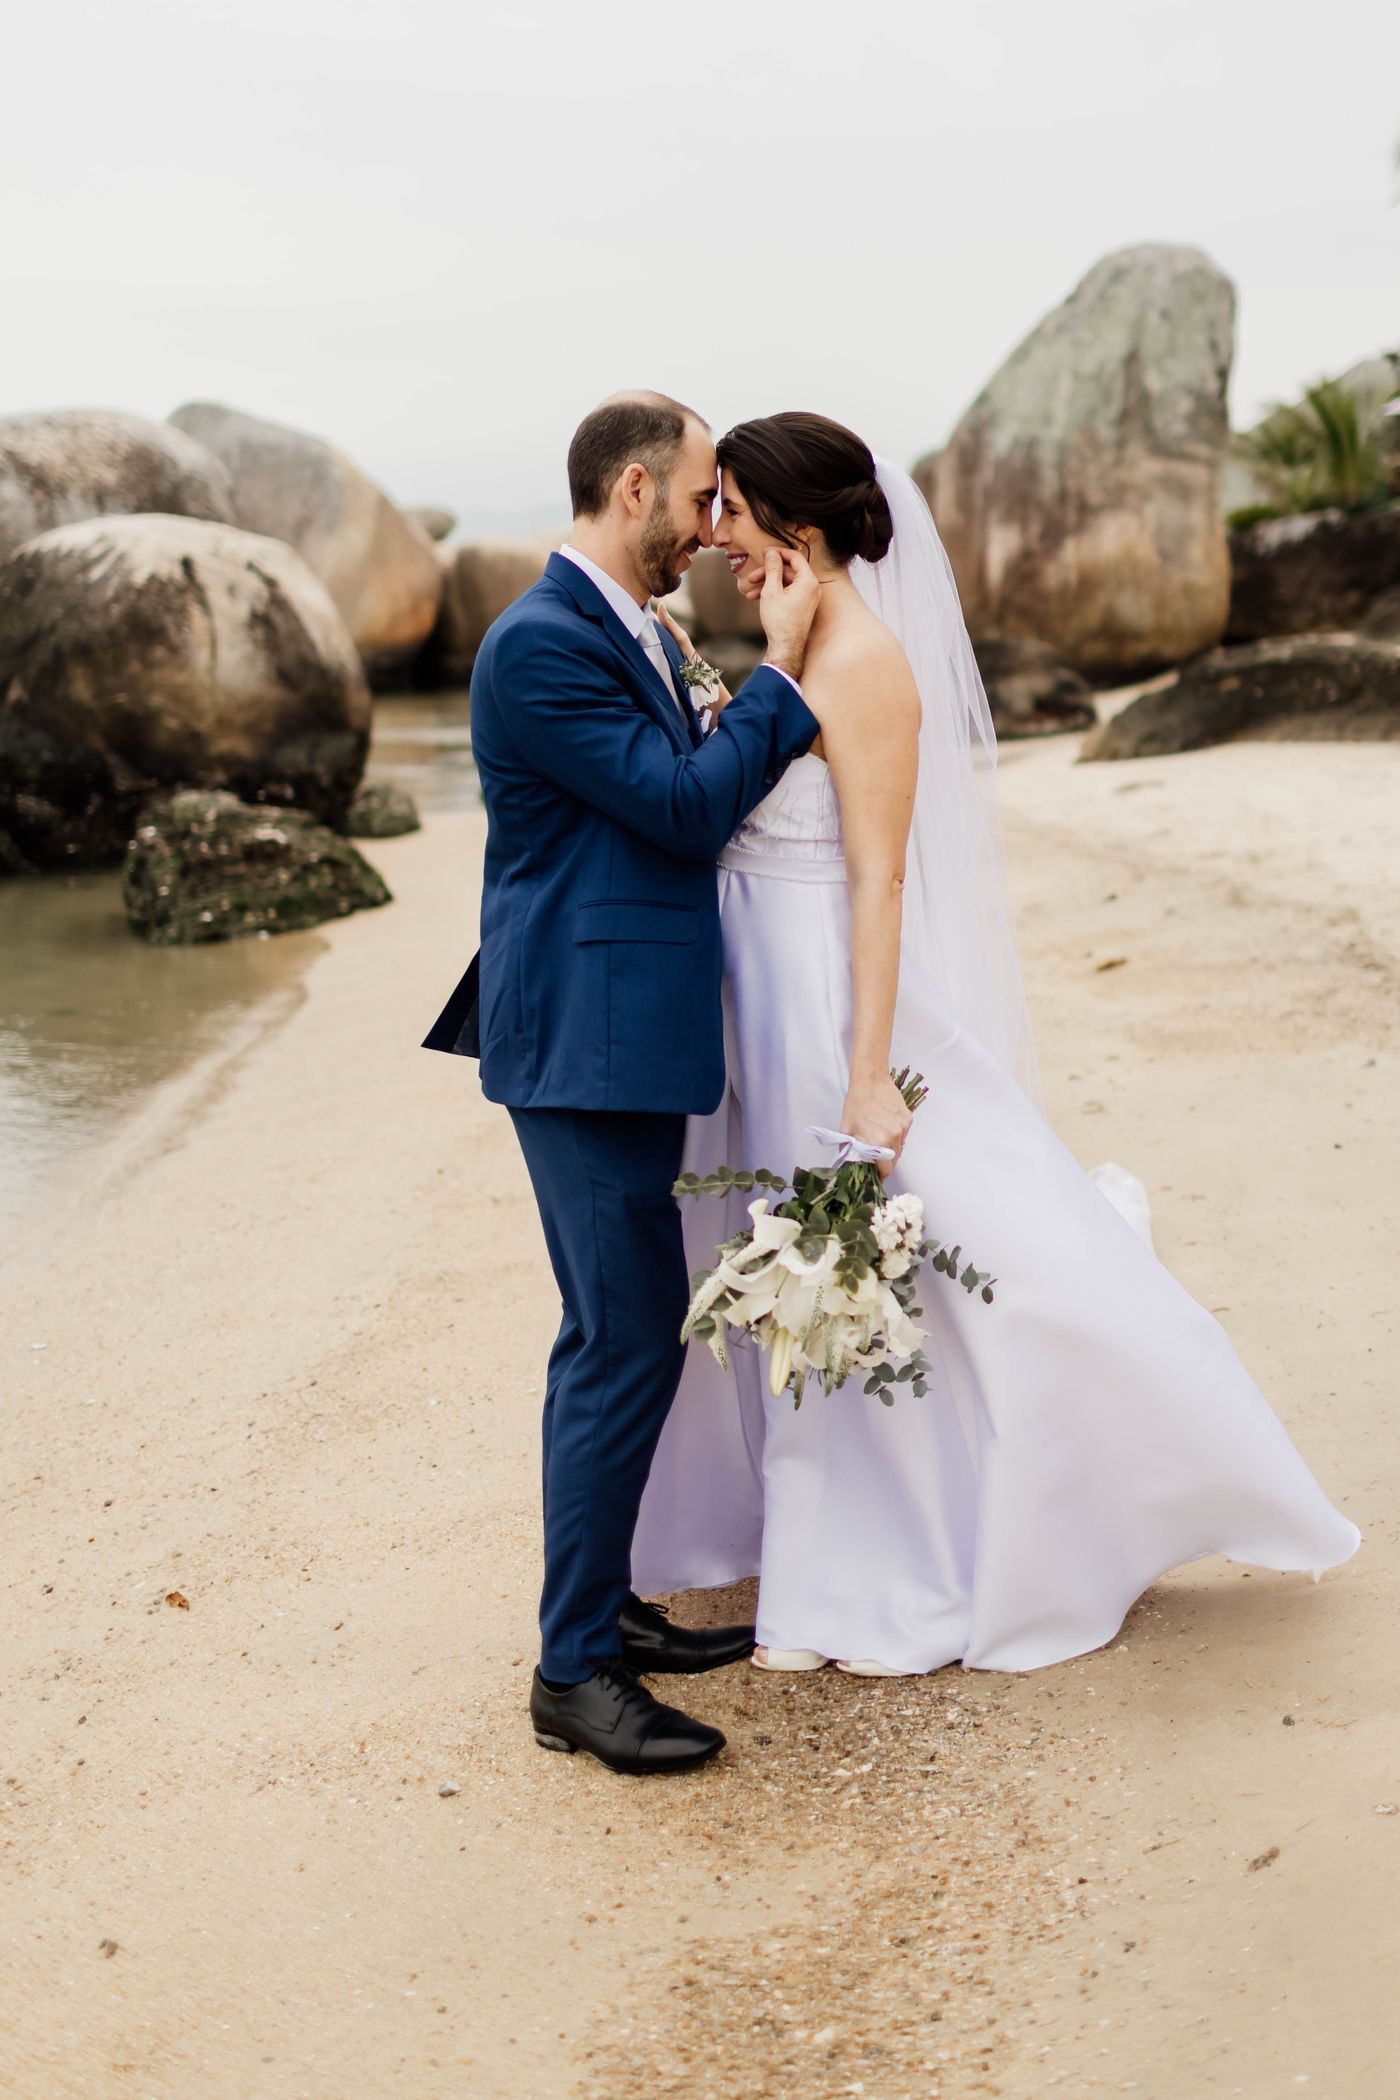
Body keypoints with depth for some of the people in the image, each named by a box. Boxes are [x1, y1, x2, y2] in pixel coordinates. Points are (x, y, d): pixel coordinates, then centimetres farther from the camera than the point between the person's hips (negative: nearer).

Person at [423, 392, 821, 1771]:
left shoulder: (637, 635, 16)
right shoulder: (539, 644, -16)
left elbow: (693, 788, 18)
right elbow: (686, 806, -17)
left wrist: (770, 661, 12)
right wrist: (781, 665, -10)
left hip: (627, 1040, 11)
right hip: (586, 1044, -11)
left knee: (619, 1339, 16)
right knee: (628, 1345, -8)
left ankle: (601, 1606, 29)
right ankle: (572, 1673, 2)